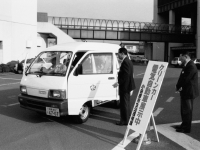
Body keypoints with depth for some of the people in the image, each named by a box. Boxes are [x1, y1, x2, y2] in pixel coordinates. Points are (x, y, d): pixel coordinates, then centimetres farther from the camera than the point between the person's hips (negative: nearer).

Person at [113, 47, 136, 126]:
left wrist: (118, 83, -21)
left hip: (125, 87, -11)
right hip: (127, 86, 11)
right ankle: (127, 118, 29)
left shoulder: (125, 62, -19)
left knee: (124, 104, -2)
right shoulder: (128, 61, 14)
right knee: (126, 103, 18)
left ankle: (125, 120, 6)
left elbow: (126, 75, -25)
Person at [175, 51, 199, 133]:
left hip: (189, 92, -10)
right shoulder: (187, 65, 11)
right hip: (185, 91, 10)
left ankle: (187, 128, 12)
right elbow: (182, 77, 14)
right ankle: (184, 124, 33)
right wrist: (178, 86, -1)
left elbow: (186, 79, -24)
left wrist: (178, 86, -11)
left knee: (187, 110, 1)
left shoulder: (191, 66, -21)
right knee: (184, 109, 19)